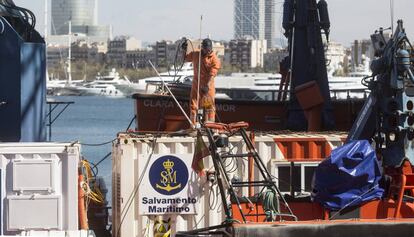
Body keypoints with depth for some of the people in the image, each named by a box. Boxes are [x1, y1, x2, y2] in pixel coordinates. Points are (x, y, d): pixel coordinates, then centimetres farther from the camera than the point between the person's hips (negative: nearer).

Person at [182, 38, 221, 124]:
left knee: (209, 106, -2)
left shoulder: (214, 59, -9)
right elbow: (185, 58, 23)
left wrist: (207, 86, -27)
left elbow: (212, 74, -17)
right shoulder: (195, 54, 5)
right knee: (193, 105, 0)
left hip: (208, 85, -3)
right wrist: (184, 50, 5)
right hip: (196, 84, 3)